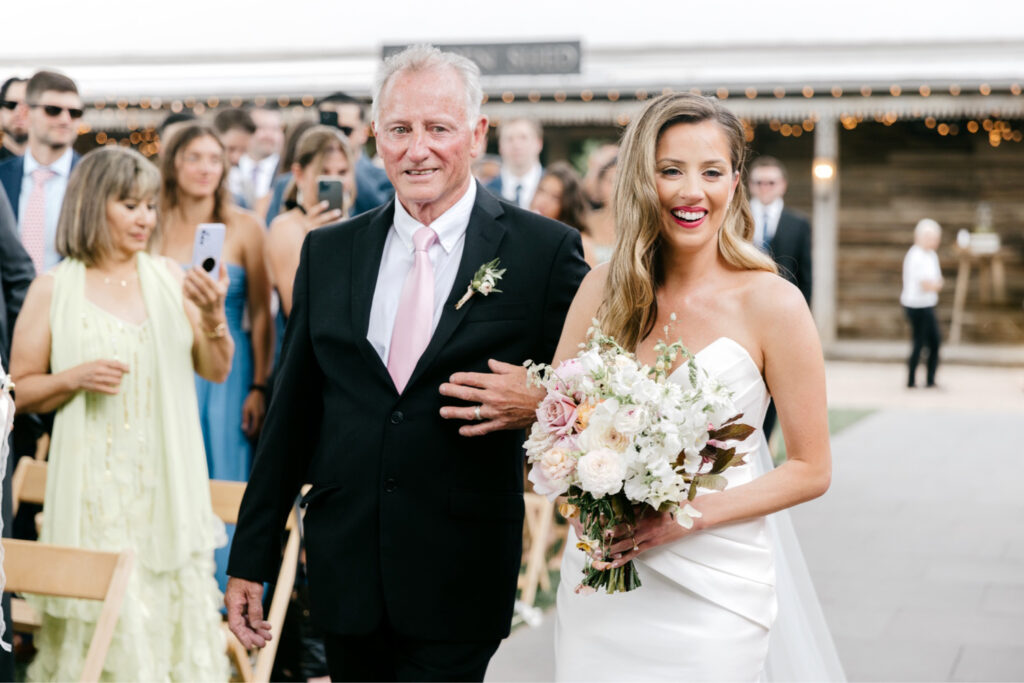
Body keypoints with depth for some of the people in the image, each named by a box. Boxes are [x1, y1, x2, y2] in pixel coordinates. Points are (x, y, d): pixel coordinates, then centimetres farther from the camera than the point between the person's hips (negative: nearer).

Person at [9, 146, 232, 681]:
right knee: (102, 622, -2)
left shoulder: (170, 277, 6)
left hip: (167, 481, 3)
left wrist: (213, 317, -9)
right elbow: (20, 391, 2)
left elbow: (216, 372, 8)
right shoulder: (53, 289, -1)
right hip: (96, 488, -3)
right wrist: (74, 379, -15)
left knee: (174, 609, 7)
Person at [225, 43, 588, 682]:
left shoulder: (545, 250, -4)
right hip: (344, 573, 4)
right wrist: (252, 556, 9)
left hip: (460, 582, -3)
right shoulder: (328, 253, 6)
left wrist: (540, 405, -19)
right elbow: (291, 413, 9)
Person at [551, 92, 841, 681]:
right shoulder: (604, 289, 2)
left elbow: (811, 470, -5)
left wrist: (692, 514, -16)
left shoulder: (772, 303, -8)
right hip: (599, 582, 3)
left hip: (710, 592, -3)